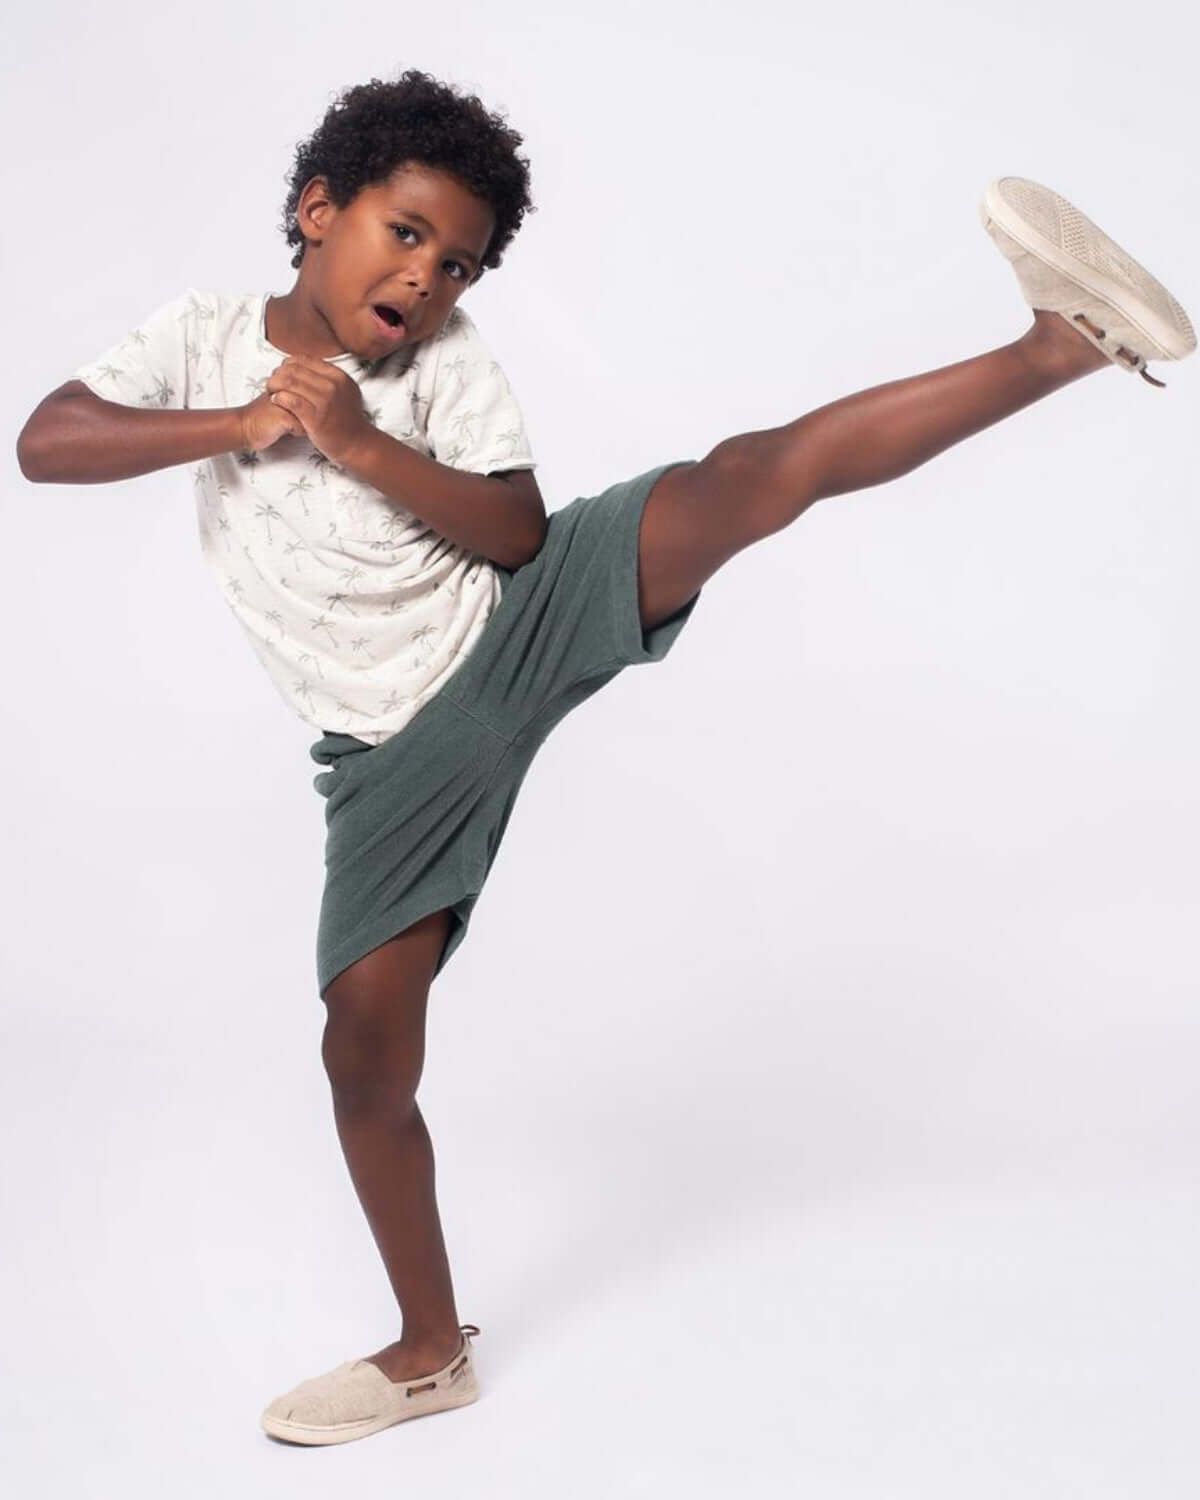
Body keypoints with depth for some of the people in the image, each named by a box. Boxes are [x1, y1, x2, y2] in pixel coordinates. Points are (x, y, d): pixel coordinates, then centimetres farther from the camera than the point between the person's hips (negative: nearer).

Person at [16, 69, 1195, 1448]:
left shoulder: (446, 361, 0)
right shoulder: (202, 337, 4)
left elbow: (517, 531, -8)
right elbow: (43, 443, -6)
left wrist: (361, 447, -19)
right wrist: (239, 425, -15)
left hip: (525, 623, -1)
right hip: (400, 749, 2)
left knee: (750, 473, -25)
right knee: (364, 1049, 0)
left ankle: (1066, 341, -35)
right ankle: (430, 1352, 19)